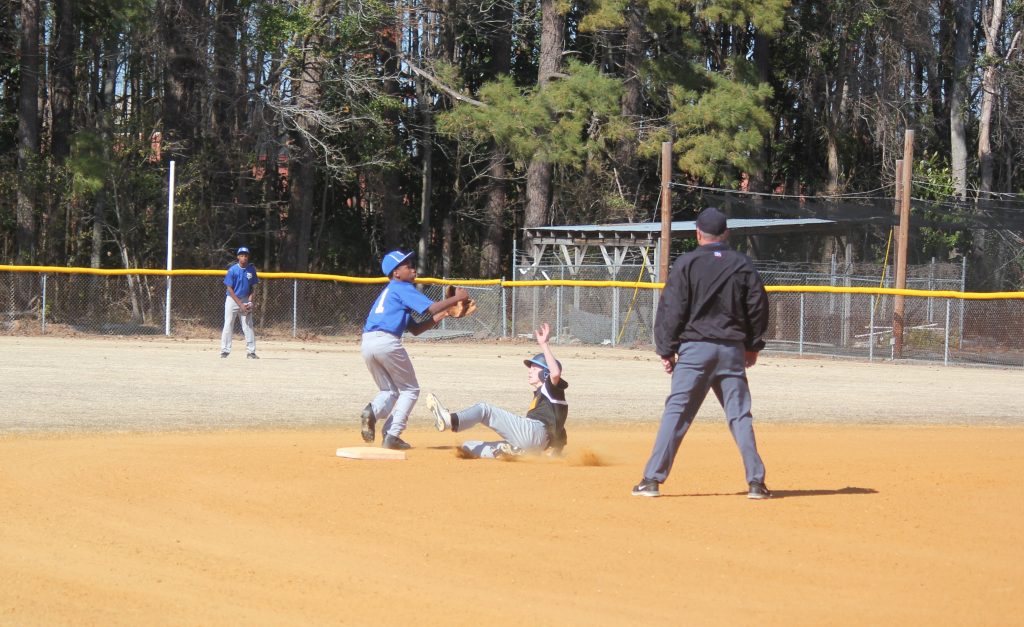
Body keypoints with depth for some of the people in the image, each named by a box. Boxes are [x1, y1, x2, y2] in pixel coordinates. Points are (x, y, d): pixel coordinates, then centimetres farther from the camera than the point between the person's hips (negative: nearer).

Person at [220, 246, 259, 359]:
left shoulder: (252, 269, -1)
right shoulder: (232, 270, -11)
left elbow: (253, 287, 7)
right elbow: (229, 289, -10)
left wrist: (250, 302, -7)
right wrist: (240, 304, -15)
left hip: (245, 300, 3)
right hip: (232, 299, -3)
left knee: (248, 326, 0)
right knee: (228, 325, -5)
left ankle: (251, 351, 3)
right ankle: (225, 350, -2)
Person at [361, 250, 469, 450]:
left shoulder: (390, 291, 29)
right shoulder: (402, 289, 3)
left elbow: (415, 329, 26)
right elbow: (430, 307, -10)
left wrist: (440, 315, 20)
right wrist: (456, 298, 1)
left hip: (367, 343, 8)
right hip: (387, 341, -8)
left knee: (389, 390, 20)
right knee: (410, 390, 8)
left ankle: (372, 410, -13)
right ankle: (392, 436, -4)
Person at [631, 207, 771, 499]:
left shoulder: (686, 263, -3)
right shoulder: (743, 264, 6)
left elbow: (671, 309, -5)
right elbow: (758, 306, 9)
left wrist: (666, 350, 1)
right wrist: (753, 345, 19)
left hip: (694, 349, -2)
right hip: (732, 349, 2)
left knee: (676, 413, -2)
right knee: (740, 415, 6)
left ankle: (652, 479, -3)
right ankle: (756, 481, 2)